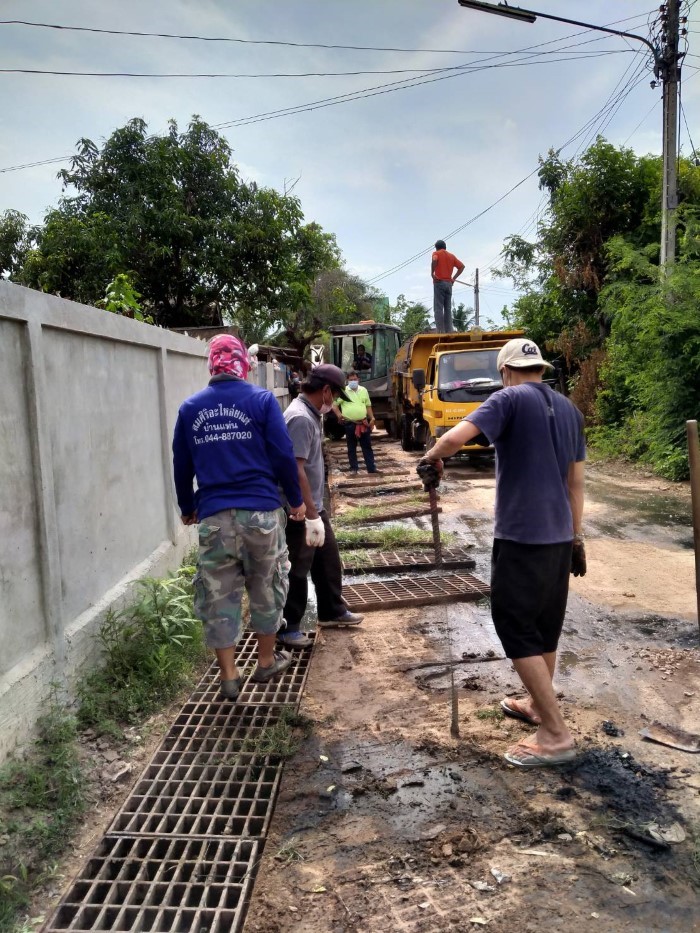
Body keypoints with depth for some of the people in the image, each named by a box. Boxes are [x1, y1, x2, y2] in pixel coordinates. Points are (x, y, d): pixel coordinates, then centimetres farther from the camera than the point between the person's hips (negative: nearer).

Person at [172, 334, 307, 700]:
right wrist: (297, 500, 6)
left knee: (219, 595, 11)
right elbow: (283, 455, -6)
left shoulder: (190, 408, 6)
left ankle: (229, 676, 17)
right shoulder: (262, 399, -3)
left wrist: (187, 508, 25)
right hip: (261, 511, -1)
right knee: (266, 588, 16)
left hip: (214, 517, 2)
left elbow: (181, 465, 11)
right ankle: (266, 661, 30)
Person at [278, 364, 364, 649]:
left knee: (328, 559, 20)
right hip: (300, 513, -10)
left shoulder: (311, 414, 10)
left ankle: (332, 611, 36)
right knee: (297, 570, 2)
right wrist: (311, 515, -27)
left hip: (314, 506, 10)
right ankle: (287, 628, 16)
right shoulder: (300, 418, -22)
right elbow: (296, 470, -28)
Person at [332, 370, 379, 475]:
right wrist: (339, 415, -13)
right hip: (350, 424, -3)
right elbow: (334, 405, 0)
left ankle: (371, 468, 9)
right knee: (351, 448, 6)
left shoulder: (363, 390, 11)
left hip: (364, 423, 3)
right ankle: (353, 468, 13)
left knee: (367, 446, 5)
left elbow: (368, 406, 17)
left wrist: (372, 418, 9)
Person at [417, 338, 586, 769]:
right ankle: (538, 705, 35)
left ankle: (556, 734, 2)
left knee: (517, 628, 0)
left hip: (521, 535, -7)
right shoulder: (569, 410, 12)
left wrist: (431, 459, -2)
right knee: (546, 626, 19)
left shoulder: (510, 399, -9)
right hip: (558, 536, 8)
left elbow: (455, 437, -22)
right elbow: (576, 482, 14)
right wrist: (577, 537, 20)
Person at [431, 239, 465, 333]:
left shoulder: (436, 253, 3)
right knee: (448, 309, 6)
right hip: (449, 283, 5)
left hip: (439, 282, -5)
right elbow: (461, 266, 11)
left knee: (438, 308, -7)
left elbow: (434, 260, -20)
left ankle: (440, 331, -15)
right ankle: (449, 331, 1)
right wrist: (454, 278, 9)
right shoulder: (451, 255, 18)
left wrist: (432, 273, -12)